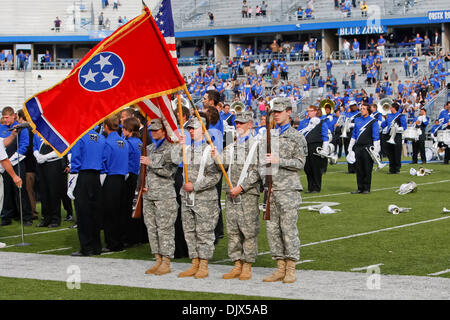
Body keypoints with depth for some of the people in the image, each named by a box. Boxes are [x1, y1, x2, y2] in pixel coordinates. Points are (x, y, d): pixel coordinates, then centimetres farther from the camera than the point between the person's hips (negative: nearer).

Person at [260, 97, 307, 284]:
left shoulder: (296, 137, 0)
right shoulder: (269, 135, 15)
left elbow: (300, 163, -5)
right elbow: (263, 159, 15)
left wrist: (279, 160, -14)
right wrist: (265, 178, 0)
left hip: (288, 188, -5)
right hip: (271, 188, 5)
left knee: (288, 228, -6)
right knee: (272, 228, 5)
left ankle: (291, 270, 0)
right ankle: (280, 268, 12)